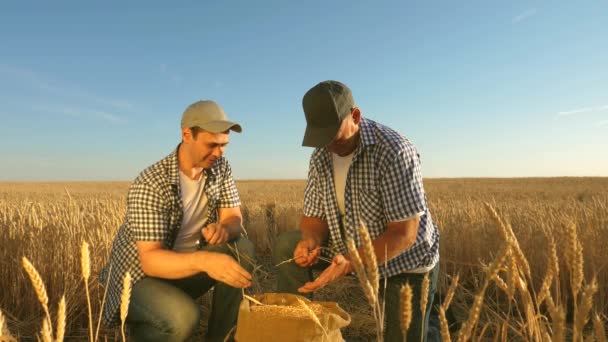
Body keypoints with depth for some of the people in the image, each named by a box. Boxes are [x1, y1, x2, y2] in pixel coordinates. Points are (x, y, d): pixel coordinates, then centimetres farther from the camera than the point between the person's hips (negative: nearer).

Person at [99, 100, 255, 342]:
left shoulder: (220, 167, -8)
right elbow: (150, 259, -30)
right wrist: (203, 260, -49)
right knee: (183, 318, -33)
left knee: (242, 249, -19)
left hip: (185, 263, 6)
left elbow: (234, 218, -7)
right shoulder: (150, 184, -26)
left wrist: (224, 229, -33)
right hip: (140, 275, -5)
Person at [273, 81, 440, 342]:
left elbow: (405, 234, -28)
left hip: (405, 263, -5)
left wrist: (351, 264, -38)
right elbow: (314, 216, -1)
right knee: (287, 246, -7)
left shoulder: (394, 152, -28)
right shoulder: (320, 156, -7)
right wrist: (310, 241, -24)